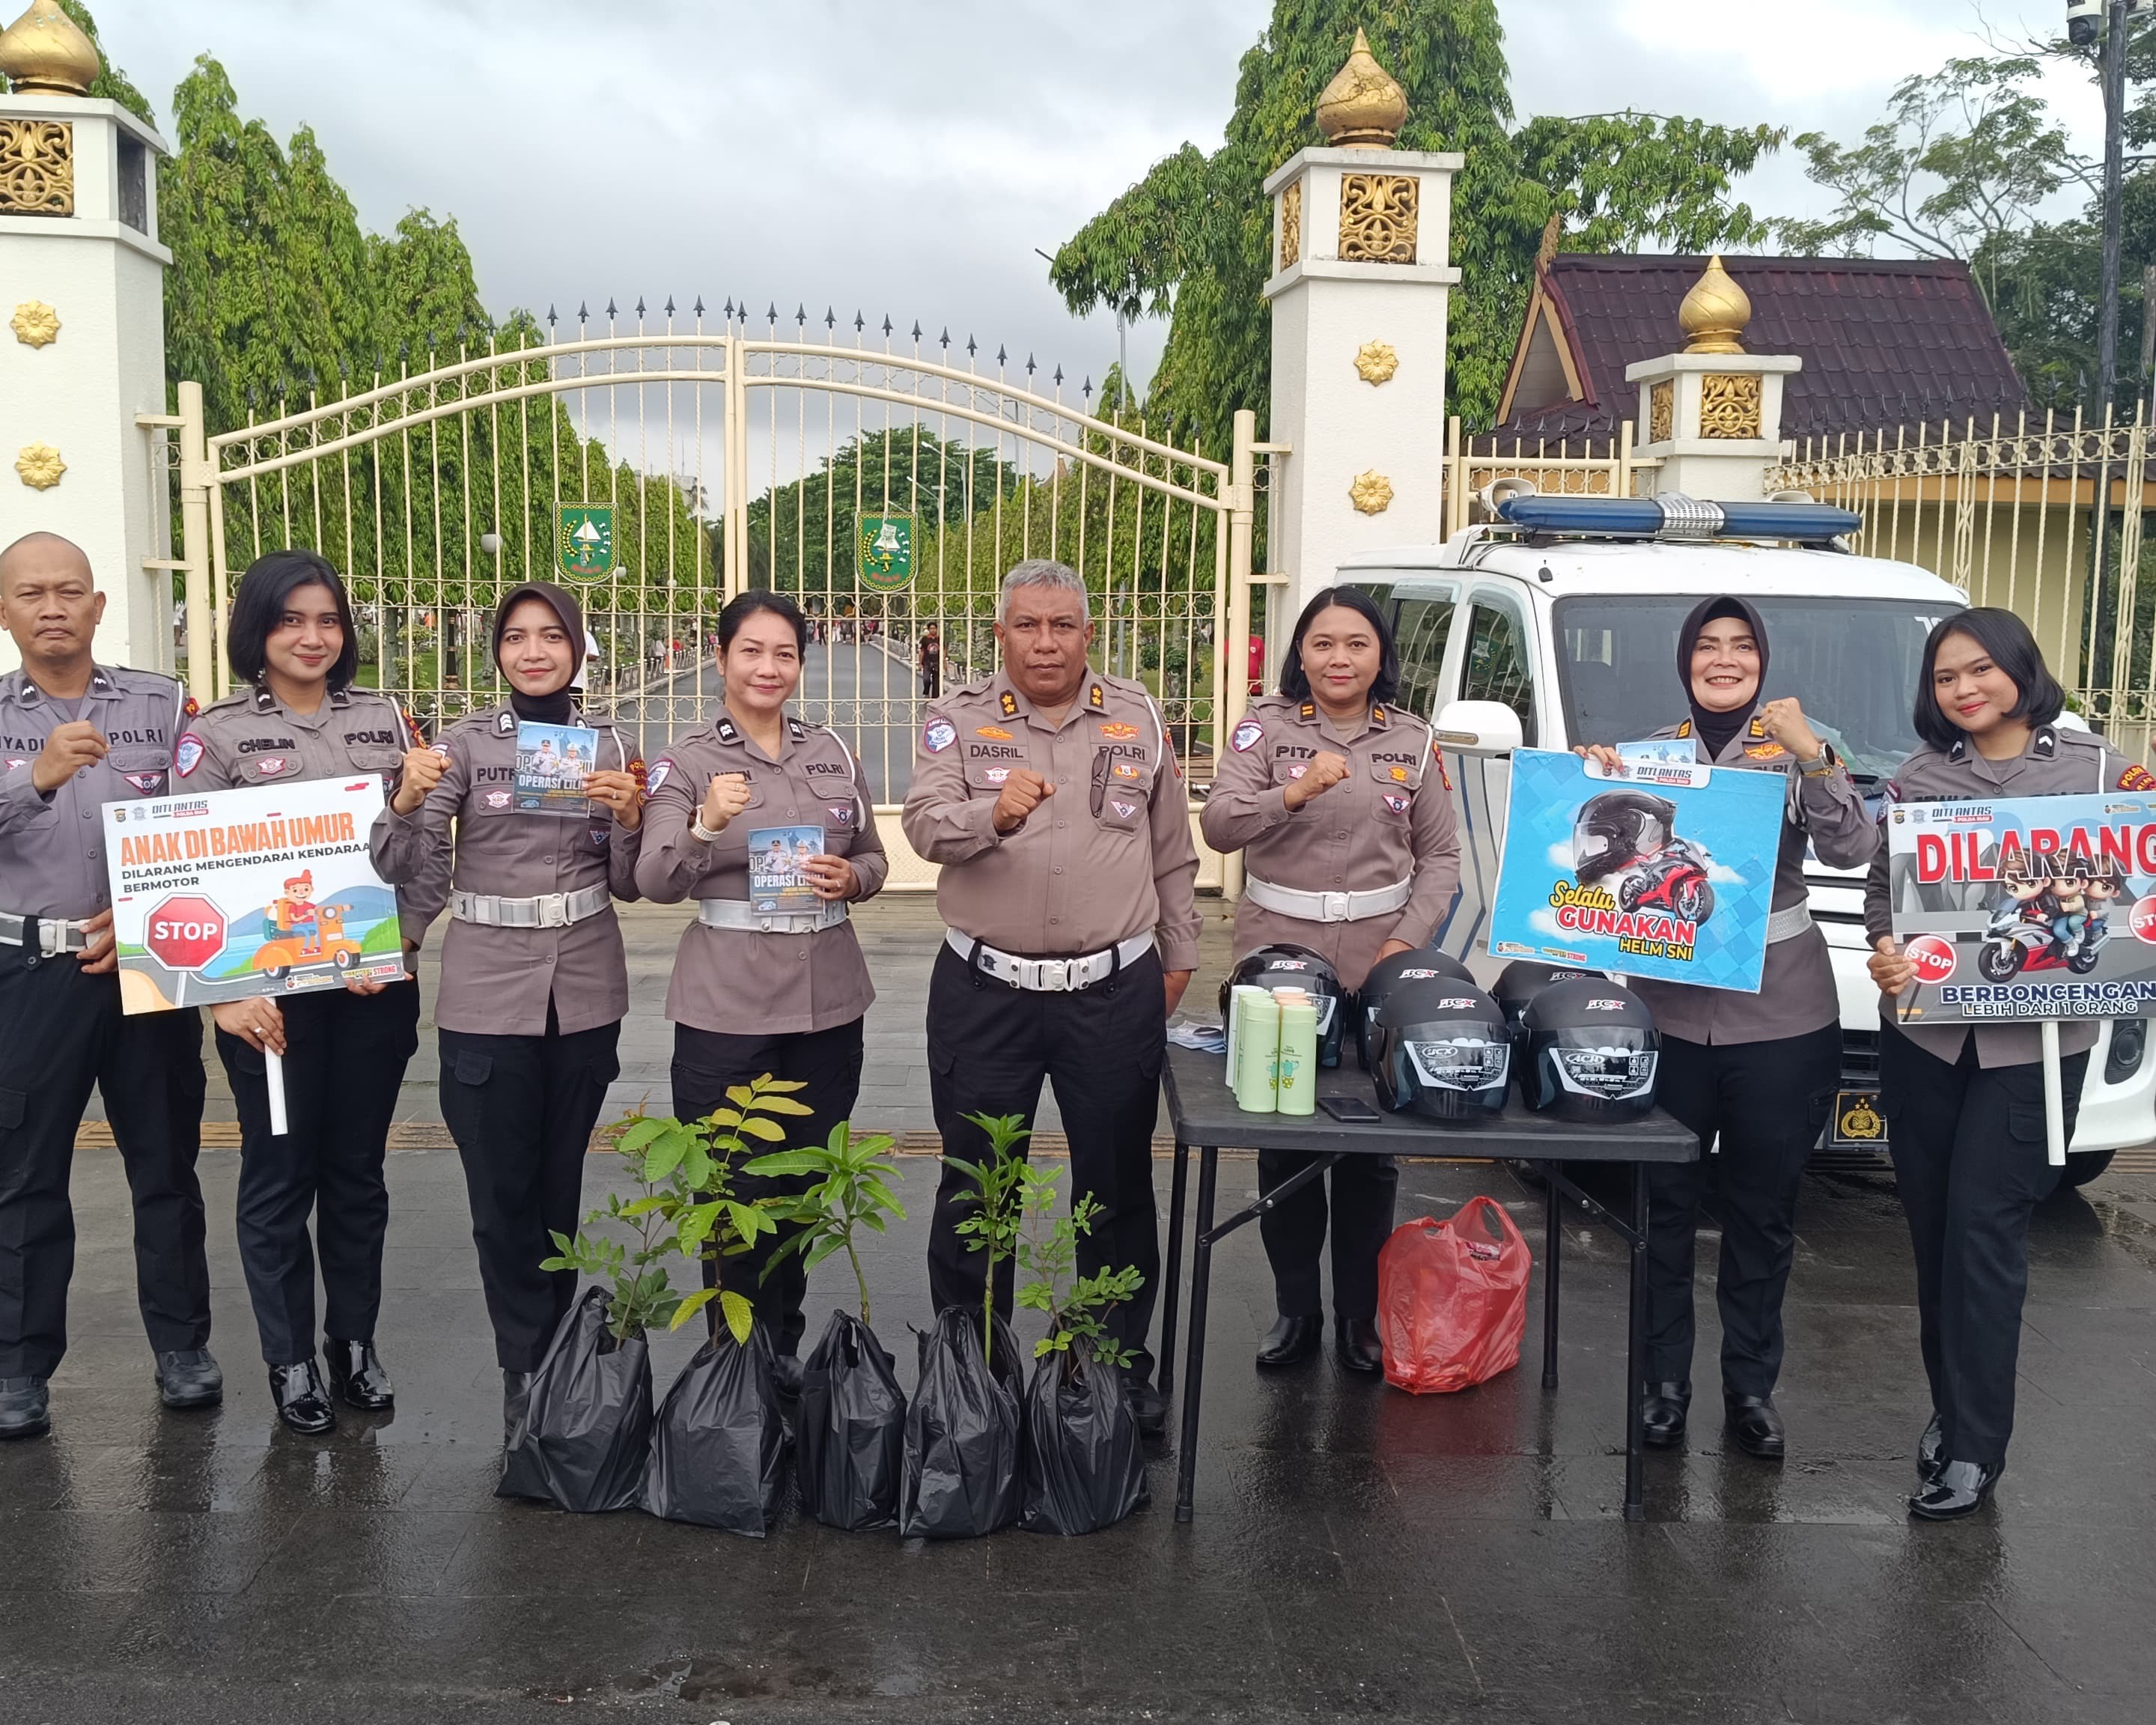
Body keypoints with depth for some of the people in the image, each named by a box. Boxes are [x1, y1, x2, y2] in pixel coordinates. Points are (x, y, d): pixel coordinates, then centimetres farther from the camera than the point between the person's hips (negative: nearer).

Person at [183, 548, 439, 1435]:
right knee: (279, 1175, 7)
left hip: (376, 986, 3)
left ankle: (355, 1343, 27)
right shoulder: (216, 735, -2)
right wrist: (227, 990, -14)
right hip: (269, 989, -2)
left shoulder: (385, 719, 6)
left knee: (357, 1169, 13)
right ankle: (289, 1361, 21)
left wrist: (400, 945, -7)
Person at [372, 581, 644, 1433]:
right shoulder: (463, 743, -1)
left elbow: (629, 883, 5)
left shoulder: (609, 745, 4)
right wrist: (406, 800, -24)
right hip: (487, 991, -2)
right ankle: (526, 1364, 15)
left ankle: (547, 1353, 26)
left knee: (560, 1179, 11)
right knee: (502, 1187, 2)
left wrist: (629, 817, -14)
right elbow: (404, 870, -5)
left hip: (585, 989, 2)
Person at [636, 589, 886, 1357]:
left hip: (828, 1003, 4)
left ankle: (784, 1353, 33)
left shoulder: (834, 753, 8)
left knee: (804, 1192, 14)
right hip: (726, 1008, -3)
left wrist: (849, 879, -8)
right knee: (735, 1196, 4)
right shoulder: (686, 762, -3)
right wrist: (706, 825, -31)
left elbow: (873, 858, 14)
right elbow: (655, 883, -13)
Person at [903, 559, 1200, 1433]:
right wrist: (994, 813, -35)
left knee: (1118, 1185, 11)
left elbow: (1172, 851, 12)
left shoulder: (1138, 719, 5)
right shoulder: (958, 720, 0)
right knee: (974, 1186, 9)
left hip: (1115, 992, 1)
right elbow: (926, 827, -16)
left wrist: (1179, 955, 13)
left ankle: (1122, 1363, 27)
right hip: (985, 991, -1)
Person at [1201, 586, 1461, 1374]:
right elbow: (1219, 826, -11)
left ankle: (1359, 1316, 20)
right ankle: (1295, 1309, 22)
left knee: (1371, 1148, 6)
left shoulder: (1411, 741, 7)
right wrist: (1295, 792, -27)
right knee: (1283, 1143, 7)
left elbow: (1440, 856, 8)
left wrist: (1407, 941, -5)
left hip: (1379, 964, 1)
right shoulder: (1267, 727, 1)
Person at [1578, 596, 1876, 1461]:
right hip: (1670, 1011, 1)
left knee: (1763, 1213, 10)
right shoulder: (1650, 751, 6)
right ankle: (1665, 1381, 20)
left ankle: (1752, 1388, 23)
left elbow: (1851, 848, -12)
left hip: (1781, 1020, -1)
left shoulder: (1800, 750, 1)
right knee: (1665, 1206, 8)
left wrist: (1811, 756, -24)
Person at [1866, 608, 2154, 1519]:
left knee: (1984, 1231, -5)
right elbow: (1881, 888, 6)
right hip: (1924, 1033, 3)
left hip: (2036, 1042, -3)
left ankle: (1974, 1448, 4)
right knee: (1932, 1228, 10)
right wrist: (1885, 949, -14)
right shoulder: (1915, 781, 7)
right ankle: (1953, 1408, 27)